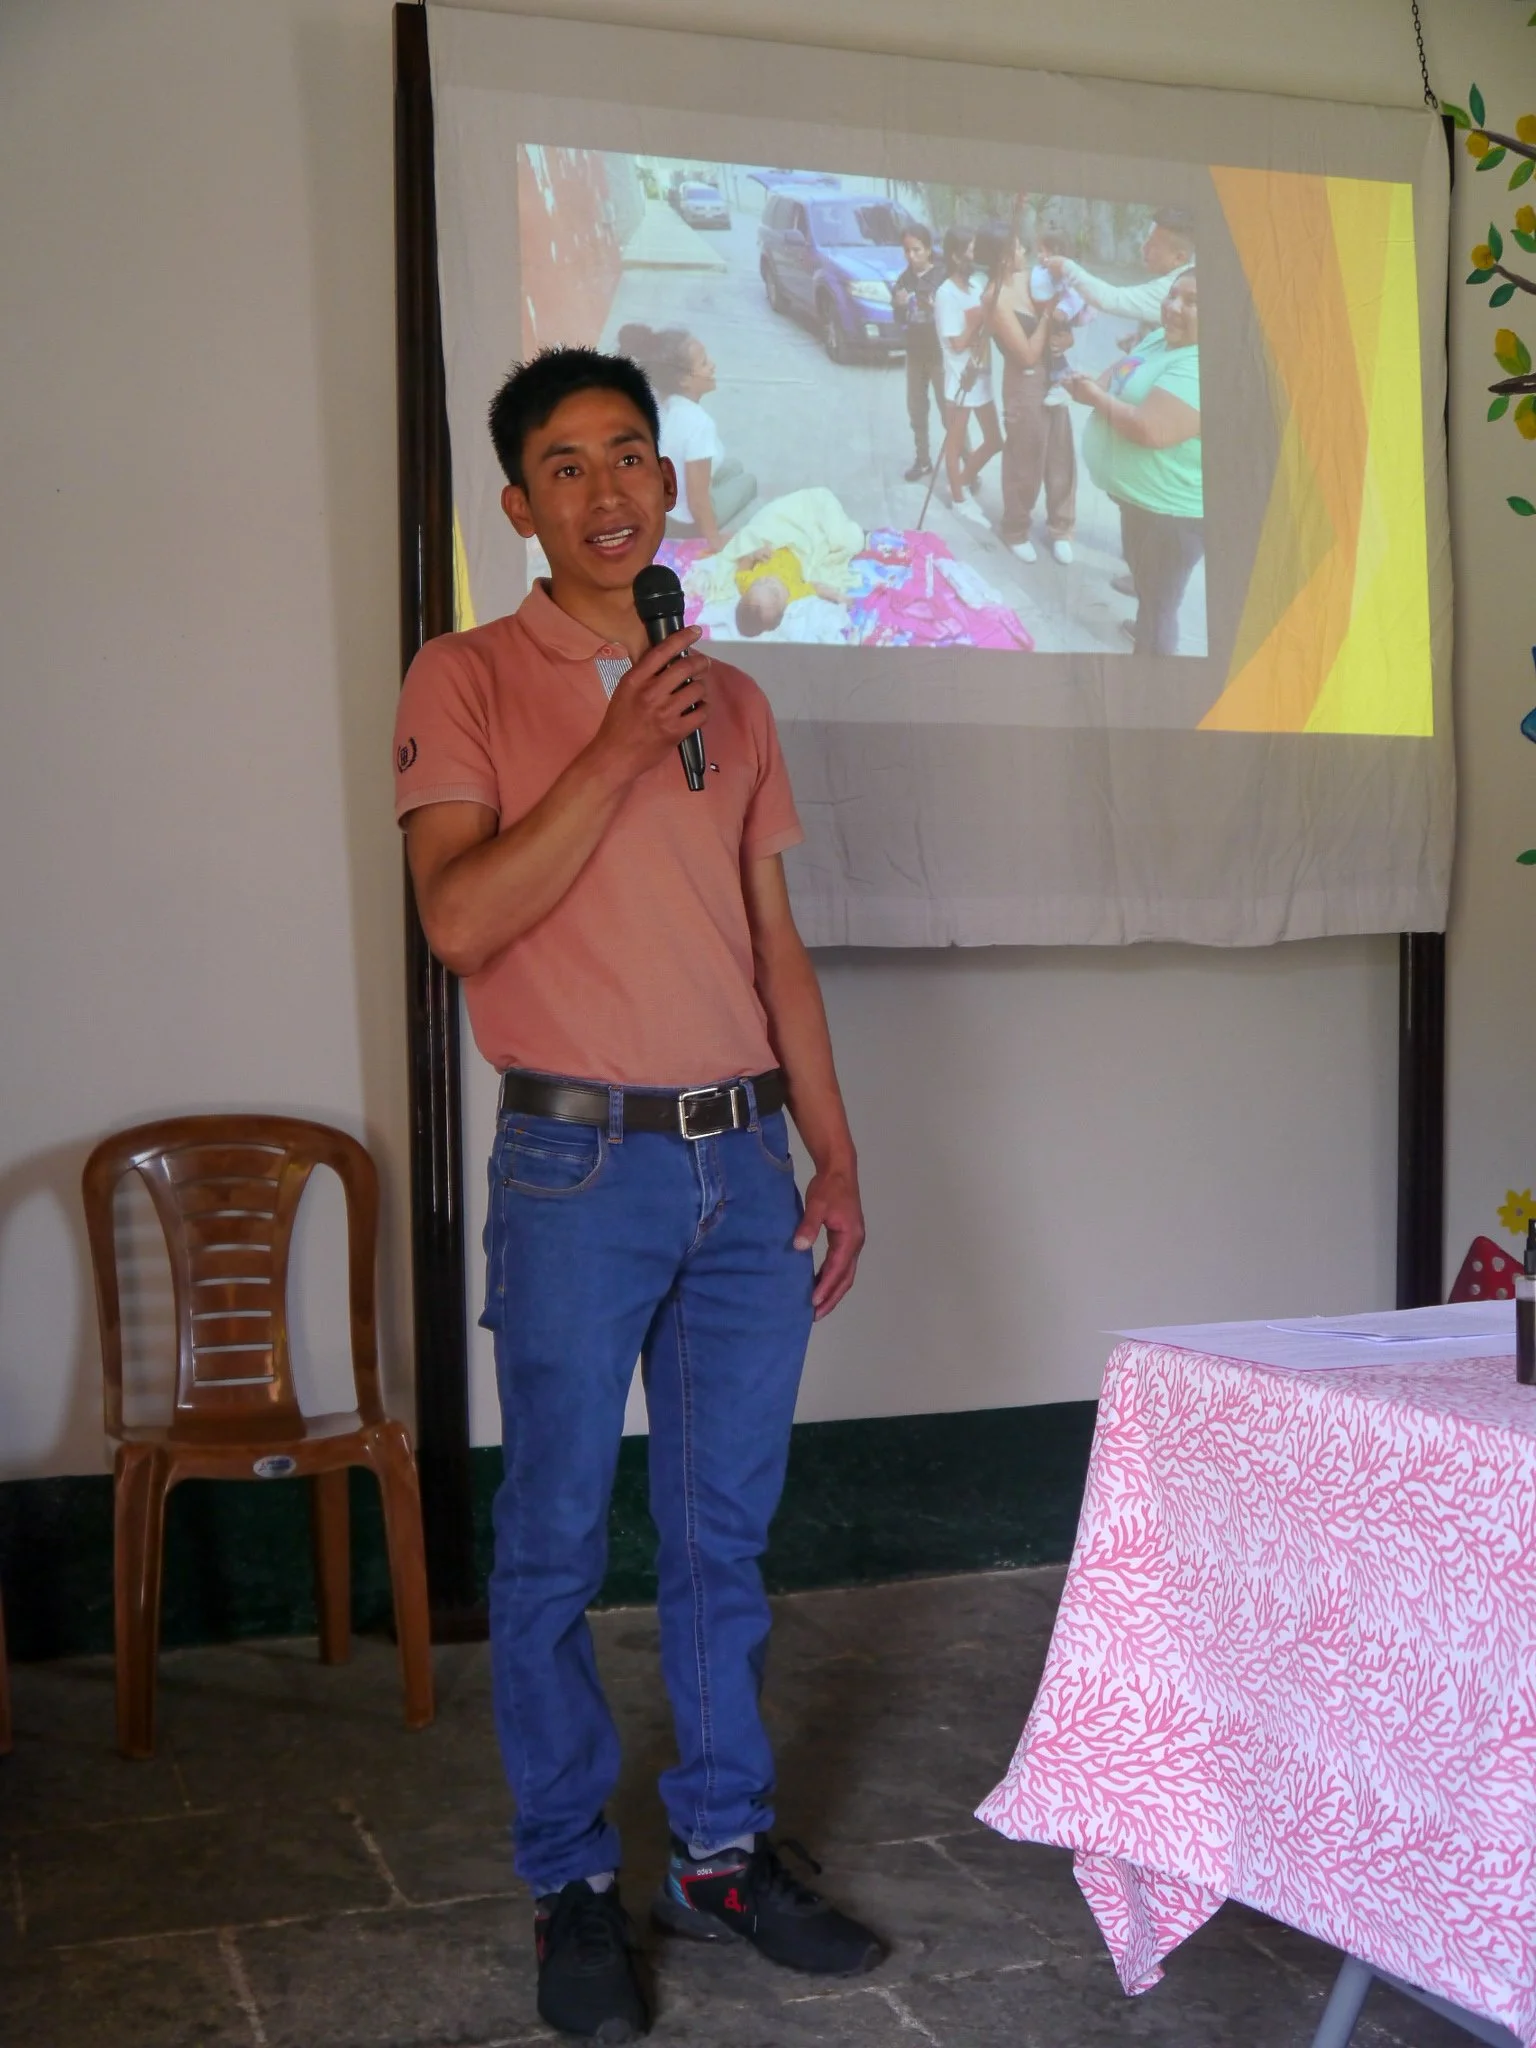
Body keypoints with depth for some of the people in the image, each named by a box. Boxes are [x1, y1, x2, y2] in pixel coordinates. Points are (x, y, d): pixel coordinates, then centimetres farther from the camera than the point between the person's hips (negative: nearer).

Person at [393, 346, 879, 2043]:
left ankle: (722, 1854, 26)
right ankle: (569, 1884, 19)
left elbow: (775, 944, 14)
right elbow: (458, 916, -13)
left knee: (723, 1529, 11)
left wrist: (835, 1159, 10)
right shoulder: (469, 681, 0)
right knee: (556, 1541, 4)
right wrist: (613, 758, -17)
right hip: (579, 1160, -4)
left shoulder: (729, 699, 14)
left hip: (743, 1159, 5)